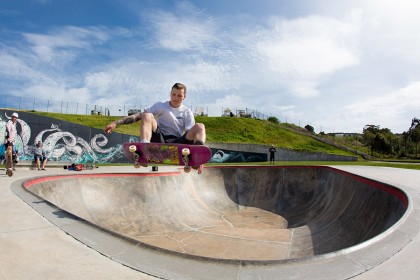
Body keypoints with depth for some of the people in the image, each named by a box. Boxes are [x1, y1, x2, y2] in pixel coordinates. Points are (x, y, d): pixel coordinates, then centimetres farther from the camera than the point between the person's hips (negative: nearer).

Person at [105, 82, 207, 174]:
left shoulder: (187, 113, 9)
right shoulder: (160, 106, 10)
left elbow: (191, 133, -3)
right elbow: (139, 116, 1)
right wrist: (116, 123, -10)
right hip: (160, 141, 0)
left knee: (200, 127, -19)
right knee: (147, 116, -19)